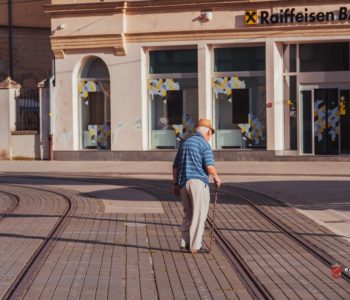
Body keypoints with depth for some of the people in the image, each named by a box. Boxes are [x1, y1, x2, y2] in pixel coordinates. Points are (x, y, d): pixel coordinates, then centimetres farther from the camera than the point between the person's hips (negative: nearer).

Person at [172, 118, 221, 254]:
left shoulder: (184, 143, 16)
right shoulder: (204, 144, -6)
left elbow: (175, 166, 17)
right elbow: (209, 167, -14)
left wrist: (175, 184, 21)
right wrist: (217, 178, 3)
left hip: (183, 182, 7)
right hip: (198, 182, -7)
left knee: (188, 214, 16)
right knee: (199, 215, -2)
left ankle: (185, 243, 13)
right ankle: (195, 246, -3)